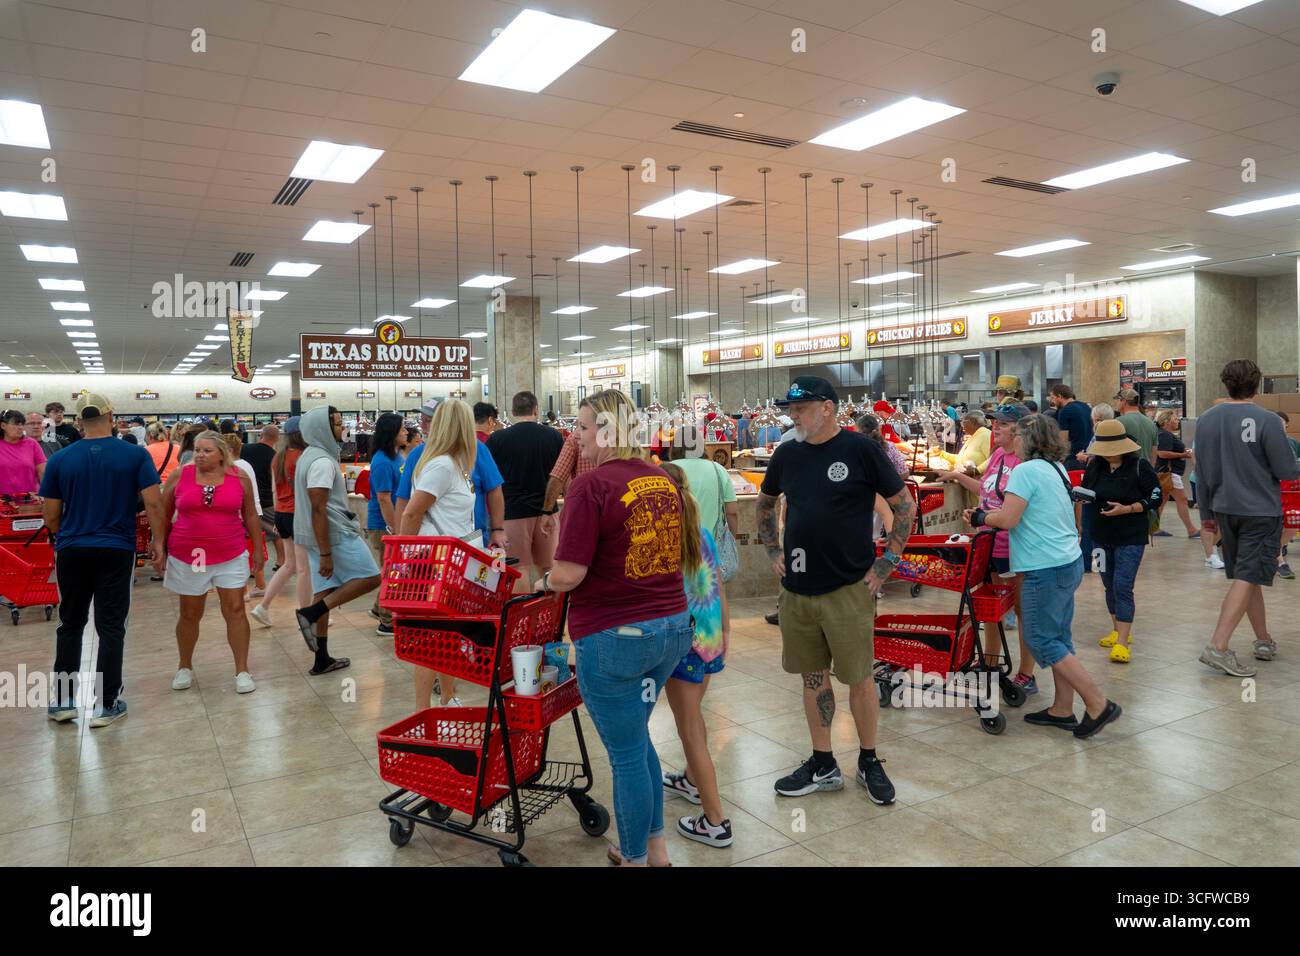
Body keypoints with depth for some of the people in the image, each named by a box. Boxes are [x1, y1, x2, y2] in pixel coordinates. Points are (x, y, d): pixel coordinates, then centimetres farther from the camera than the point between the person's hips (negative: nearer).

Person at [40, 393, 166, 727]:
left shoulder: (60, 459, -1)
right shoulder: (135, 455, -7)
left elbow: (51, 516, 2)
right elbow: (153, 503, -11)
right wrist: (158, 541, 0)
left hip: (71, 551, 2)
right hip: (116, 551, -2)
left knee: (70, 624, 16)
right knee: (111, 627, 4)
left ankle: (62, 700, 21)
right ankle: (107, 704, 8)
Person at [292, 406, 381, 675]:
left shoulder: (310, 456, 15)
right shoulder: (323, 461, -17)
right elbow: (318, 510, -22)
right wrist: (325, 554, -22)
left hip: (319, 535, 10)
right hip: (334, 534, -10)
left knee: (325, 590, 10)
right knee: (369, 577, -3)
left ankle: (322, 659, 13)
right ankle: (311, 614, -9)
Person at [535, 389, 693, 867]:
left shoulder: (591, 485, -17)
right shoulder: (664, 480, 5)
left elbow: (569, 574, -20)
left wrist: (544, 582, 0)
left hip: (614, 636, -7)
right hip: (672, 626, 8)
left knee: (627, 752, 10)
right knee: (636, 737, 25)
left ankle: (636, 858, 28)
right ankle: (654, 845, 38)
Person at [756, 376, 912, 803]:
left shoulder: (860, 449, -8)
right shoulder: (787, 454, 5)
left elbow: (904, 504, -3)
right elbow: (765, 503, 22)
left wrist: (886, 562, -5)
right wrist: (774, 551, 12)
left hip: (848, 588, -4)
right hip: (797, 587, 5)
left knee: (858, 678, 5)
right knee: (813, 676, 13)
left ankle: (869, 761, 25)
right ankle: (823, 764, 26)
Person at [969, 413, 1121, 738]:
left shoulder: (1026, 470, -15)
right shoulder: (1056, 469, 13)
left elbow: (1008, 519, -20)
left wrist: (981, 517, -3)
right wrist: (986, 515, 15)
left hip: (1046, 568, -9)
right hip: (1069, 562, 9)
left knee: (1041, 640, -1)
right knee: (1058, 637, 15)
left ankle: (1098, 704, 1)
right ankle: (1062, 710, 21)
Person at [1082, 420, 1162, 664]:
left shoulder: (1139, 467, -10)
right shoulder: (1094, 466, 2)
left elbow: (1155, 498, -8)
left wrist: (1126, 509, -20)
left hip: (1131, 537, -5)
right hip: (1101, 535, 5)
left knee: (1123, 587, -11)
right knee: (1110, 586, 14)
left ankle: (1123, 642, -8)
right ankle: (1118, 630, 30)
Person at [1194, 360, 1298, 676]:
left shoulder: (1206, 420, 0)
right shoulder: (1267, 421, -16)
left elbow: (1202, 473, 7)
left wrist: (1207, 513, 16)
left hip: (1225, 509, 6)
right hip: (1261, 510, -5)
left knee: (1247, 575, 18)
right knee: (1247, 578, -5)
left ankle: (1264, 641, 29)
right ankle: (1218, 647, -13)